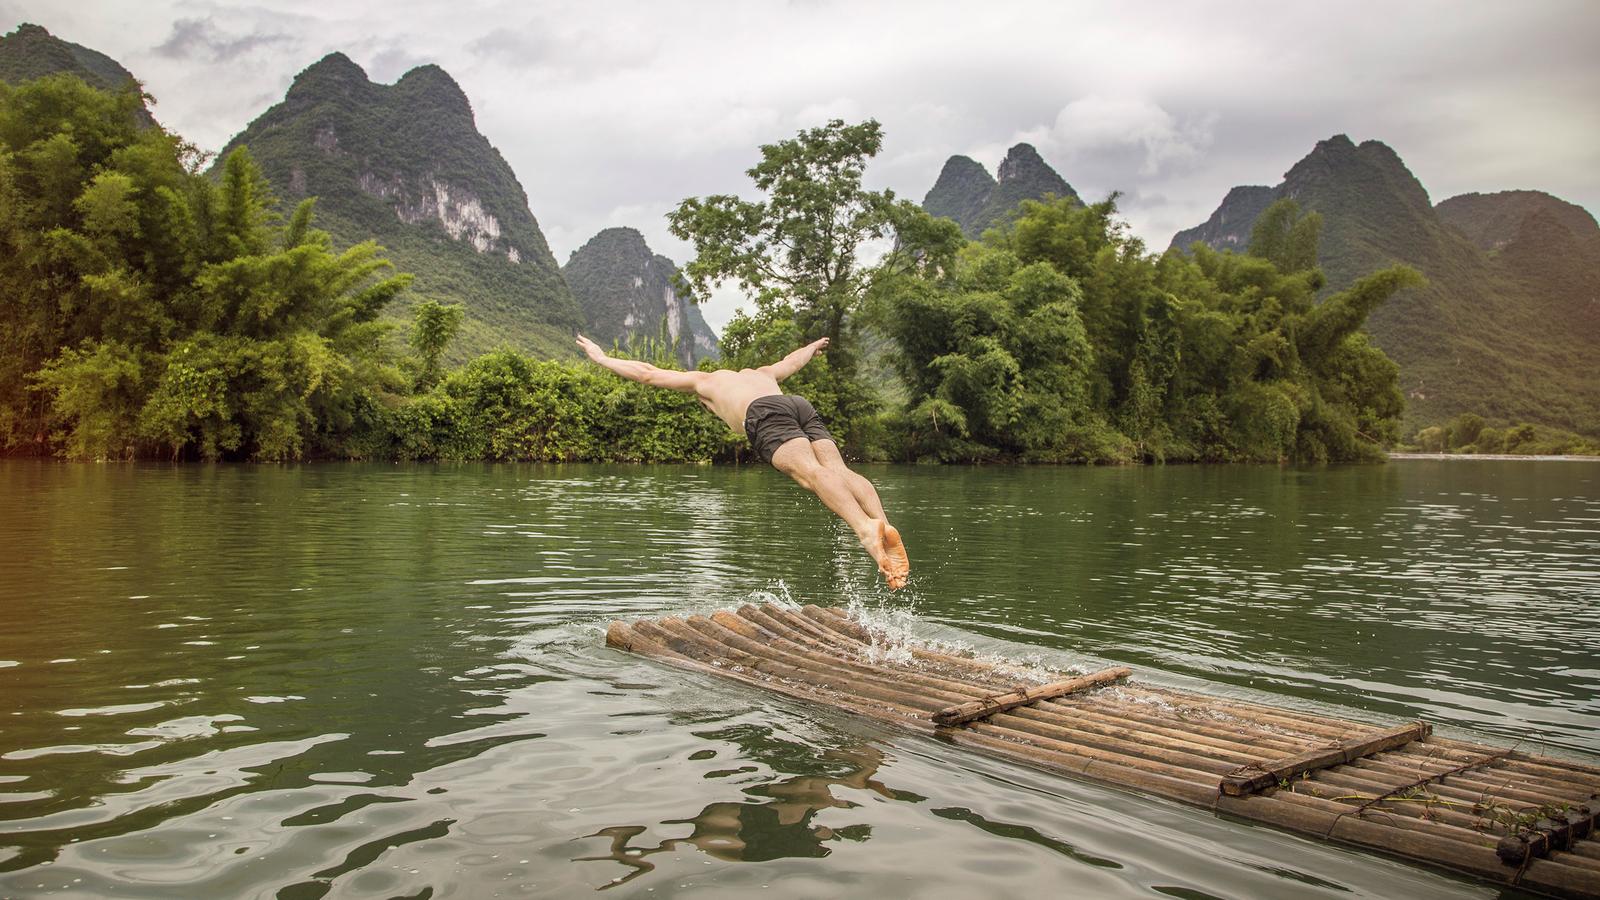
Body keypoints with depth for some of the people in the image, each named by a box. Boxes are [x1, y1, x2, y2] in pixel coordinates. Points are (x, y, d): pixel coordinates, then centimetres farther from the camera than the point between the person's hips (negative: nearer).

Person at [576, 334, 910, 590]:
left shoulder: (703, 381, 35)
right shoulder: (759, 374, 47)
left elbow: (647, 373, 39)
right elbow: (791, 361, 66)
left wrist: (603, 358, 51)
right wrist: (812, 347, 86)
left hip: (767, 414, -5)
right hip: (802, 405, 5)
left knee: (810, 472, -26)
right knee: (839, 470, -14)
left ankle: (866, 528, -52)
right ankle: (883, 526, -42)